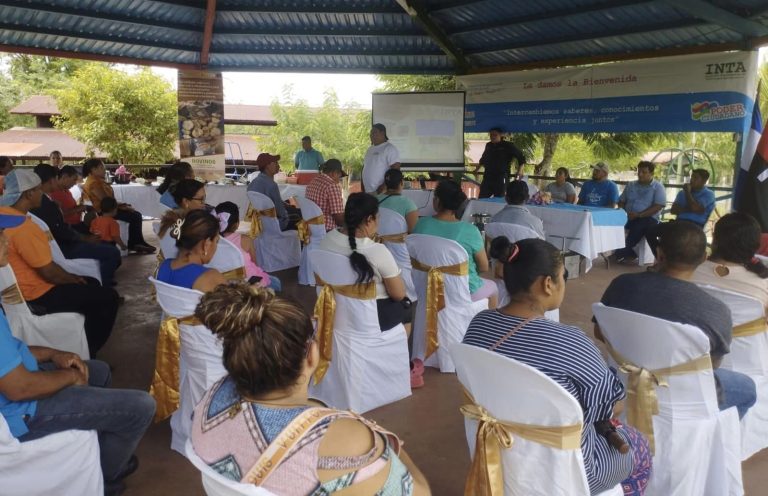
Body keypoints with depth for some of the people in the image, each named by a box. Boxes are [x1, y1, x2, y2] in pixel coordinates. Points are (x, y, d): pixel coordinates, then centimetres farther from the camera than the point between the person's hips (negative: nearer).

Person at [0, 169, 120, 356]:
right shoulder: (23, 227, -29)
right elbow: (49, 273, -26)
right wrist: (74, 279, -5)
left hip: (25, 286, 11)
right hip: (37, 296, -11)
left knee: (93, 284, 23)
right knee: (107, 297, -6)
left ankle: (84, 347, 29)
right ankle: (86, 354, 9)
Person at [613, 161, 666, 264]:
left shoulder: (658, 187, 2)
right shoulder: (631, 185, 18)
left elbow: (658, 207, -10)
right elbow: (621, 201, 21)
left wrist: (639, 215, -20)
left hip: (648, 219, -5)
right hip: (629, 218, 5)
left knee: (639, 225, -39)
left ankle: (622, 253, -28)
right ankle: (630, 254, -21)